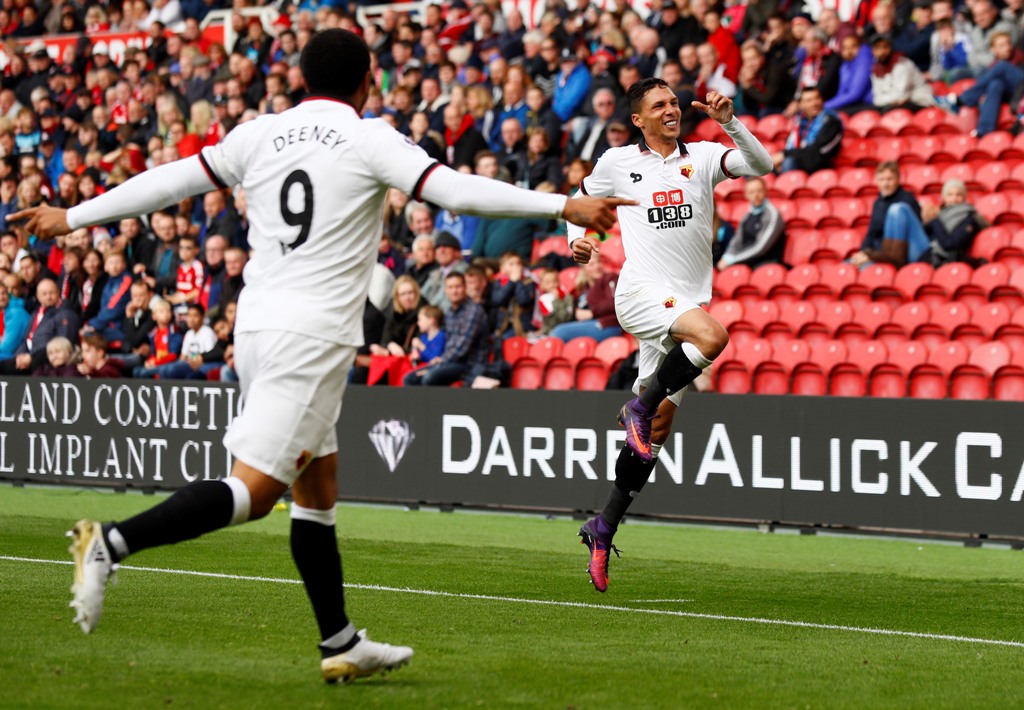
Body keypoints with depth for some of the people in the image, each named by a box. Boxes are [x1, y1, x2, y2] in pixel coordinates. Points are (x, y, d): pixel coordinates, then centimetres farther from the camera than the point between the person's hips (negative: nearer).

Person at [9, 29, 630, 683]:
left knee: (318, 484, 13)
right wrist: (566, 206, -9)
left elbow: (170, 180, 14)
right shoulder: (370, 140, -3)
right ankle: (113, 543, -24)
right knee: (252, 490, -10)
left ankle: (341, 644, 15)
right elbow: (455, 189, -12)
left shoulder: (260, 135, 10)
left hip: (257, 325, 7)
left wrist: (71, 217, 24)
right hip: (313, 335, -7)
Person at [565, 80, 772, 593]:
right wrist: (577, 240, 6)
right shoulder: (617, 163, 7)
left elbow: (760, 165, -6)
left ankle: (603, 527, 13)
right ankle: (641, 404, -15)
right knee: (713, 335, -34)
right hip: (641, 294, -4)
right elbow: (581, 198, 24)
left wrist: (729, 122, -17)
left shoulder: (703, 157, 8)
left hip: (689, 299, 4)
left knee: (656, 429, 4)